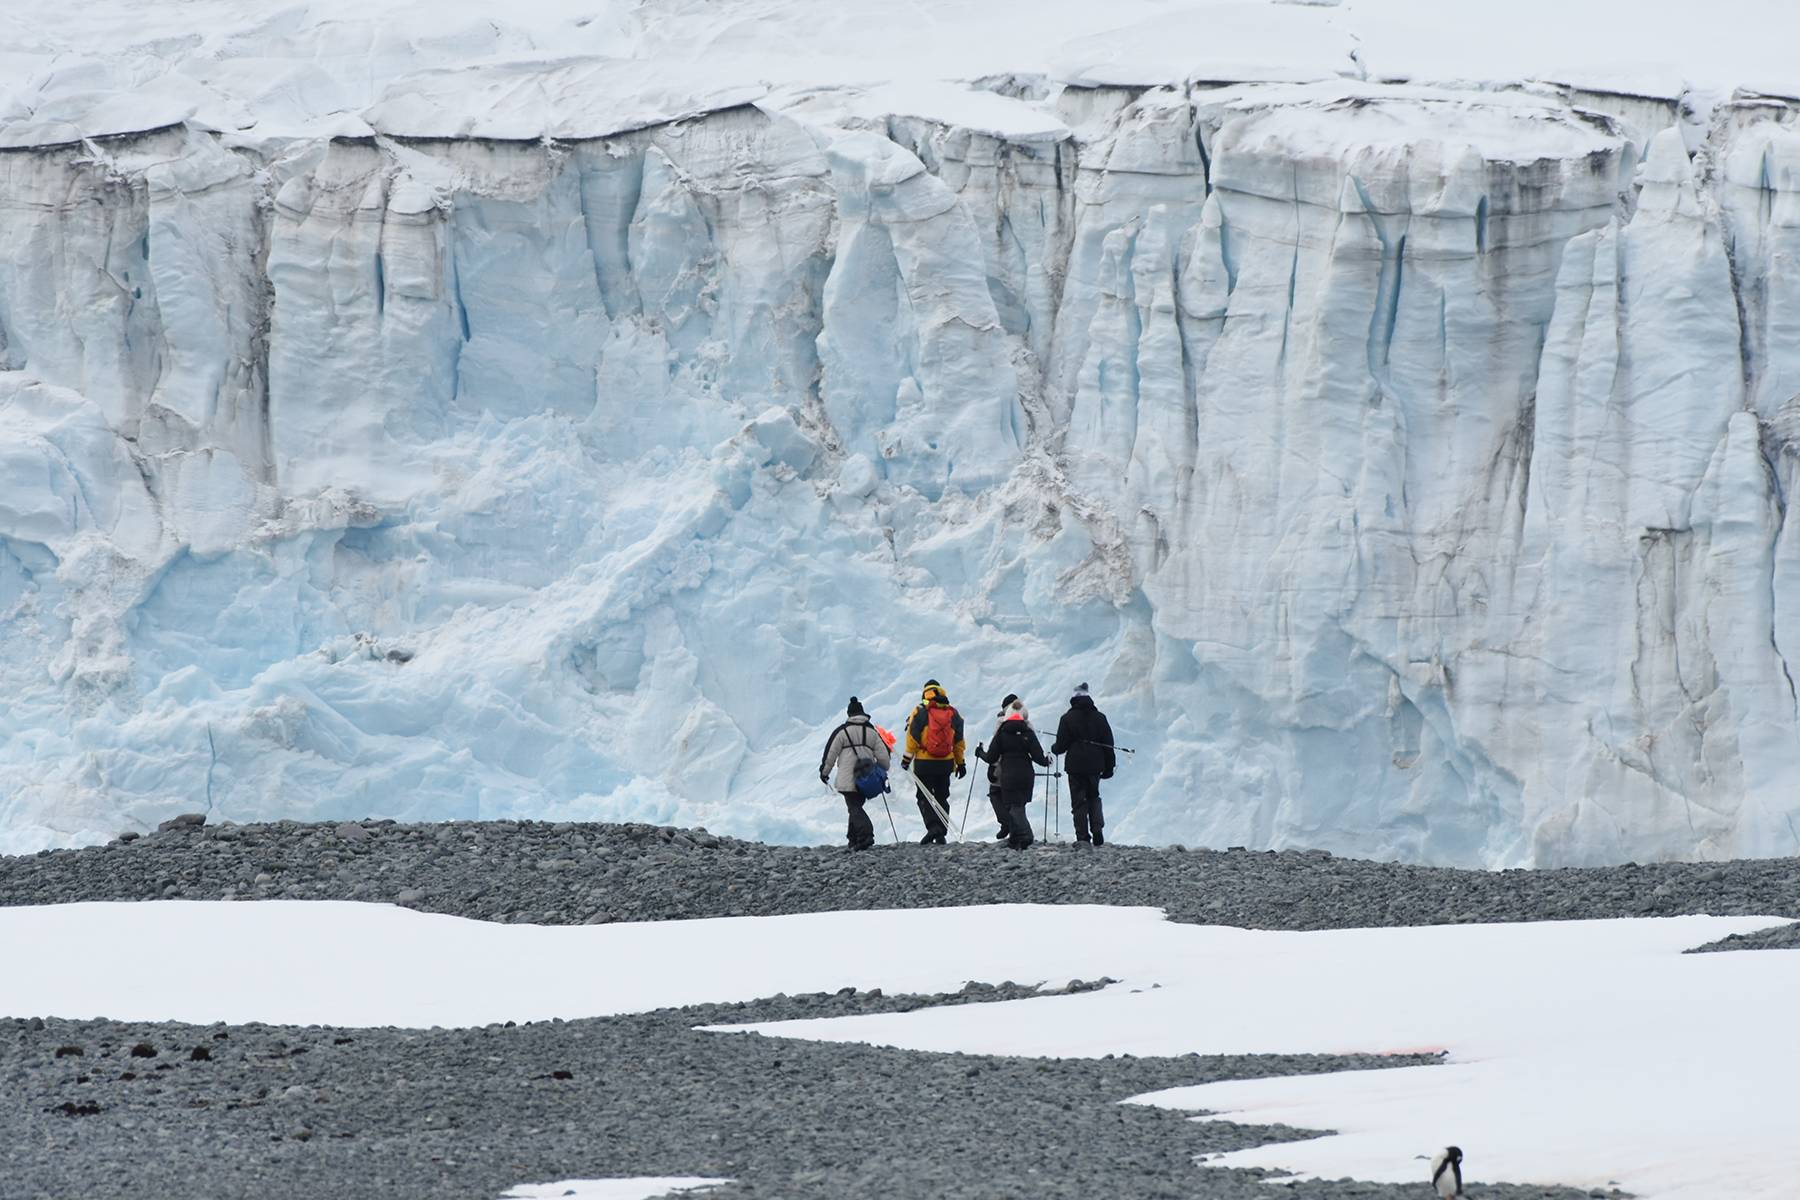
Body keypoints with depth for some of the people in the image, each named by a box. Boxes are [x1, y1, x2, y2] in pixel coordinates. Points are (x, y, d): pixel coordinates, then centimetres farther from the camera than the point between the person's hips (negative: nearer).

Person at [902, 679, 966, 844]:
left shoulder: (920, 712, -7)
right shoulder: (953, 714, 5)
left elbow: (912, 738, -7)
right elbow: (959, 741, 11)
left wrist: (907, 759, 1)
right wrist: (960, 763, 19)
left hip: (924, 763, -4)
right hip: (946, 762, 4)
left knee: (924, 797, 1)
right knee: (942, 797, 13)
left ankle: (933, 826, -20)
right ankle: (941, 834, 9)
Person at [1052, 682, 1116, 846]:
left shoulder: (1068, 719, -7)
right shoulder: (1099, 718, 2)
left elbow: (1061, 745, -5)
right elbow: (1108, 745, 5)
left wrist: (1054, 748, 19)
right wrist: (1109, 767, 13)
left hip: (1075, 766, -3)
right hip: (1095, 765, 3)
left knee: (1079, 801, 4)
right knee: (1094, 798, 19)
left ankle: (1083, 837, -2)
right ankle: (1097, 835, 5)